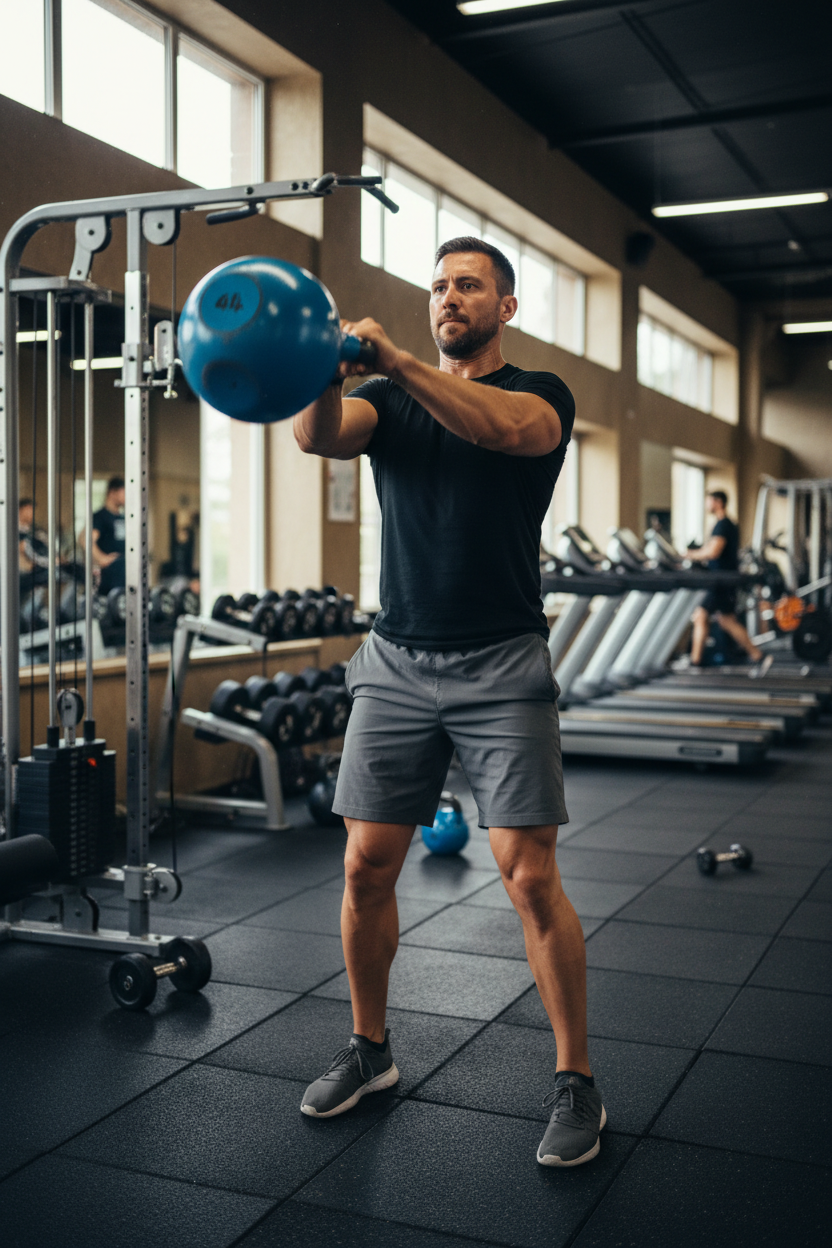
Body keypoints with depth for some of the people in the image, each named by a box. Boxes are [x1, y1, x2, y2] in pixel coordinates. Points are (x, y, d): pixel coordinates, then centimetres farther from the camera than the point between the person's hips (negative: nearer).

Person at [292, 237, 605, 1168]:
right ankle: (368, 1049, 25)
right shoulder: (388, 401, 12)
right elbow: (319, 435, -11)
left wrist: (399, 363, -36)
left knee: (529, 877, -7)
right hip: (396, 663, 4)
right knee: (366, 868, 4)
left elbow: (505, 428, -24)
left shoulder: (539, 393, 2)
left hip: (500, 669, -3)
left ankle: (575, 1083, 8)